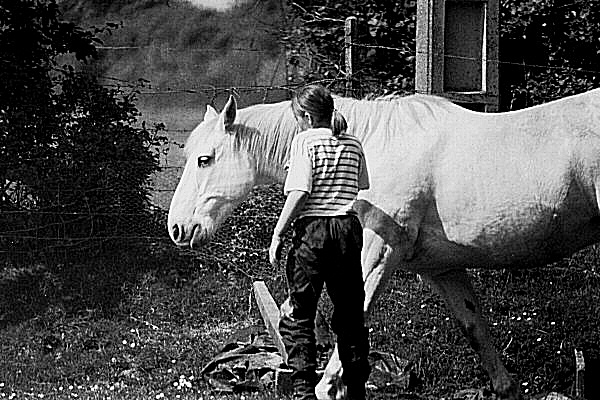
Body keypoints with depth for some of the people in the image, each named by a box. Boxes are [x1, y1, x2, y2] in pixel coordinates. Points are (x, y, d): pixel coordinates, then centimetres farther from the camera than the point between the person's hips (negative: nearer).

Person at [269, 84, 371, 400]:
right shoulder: (354, 144, 10)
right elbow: (361, 187, 15)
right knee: (350, 314, 13)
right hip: (349, 228, 5)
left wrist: (277, 234, -13)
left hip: (312, 229, -5)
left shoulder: (305, 140, -7)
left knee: (297, 315, 1)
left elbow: (298, 192, -15)